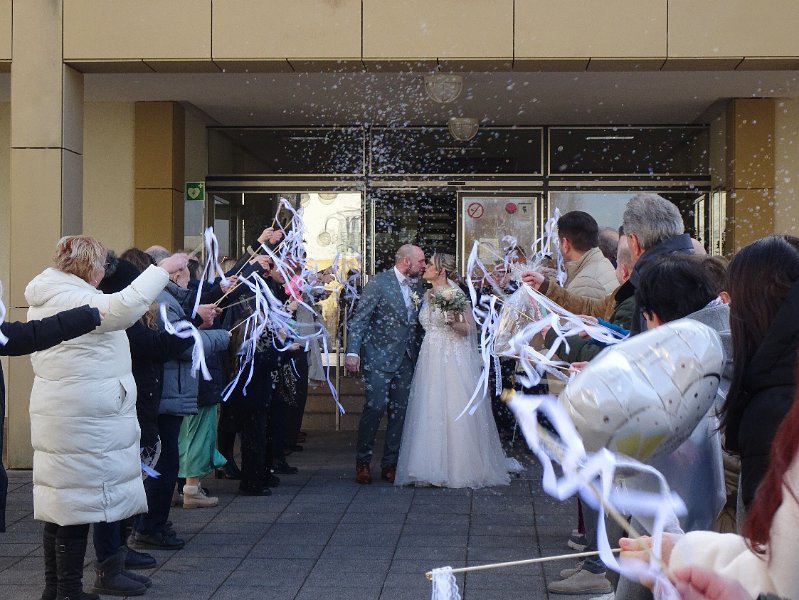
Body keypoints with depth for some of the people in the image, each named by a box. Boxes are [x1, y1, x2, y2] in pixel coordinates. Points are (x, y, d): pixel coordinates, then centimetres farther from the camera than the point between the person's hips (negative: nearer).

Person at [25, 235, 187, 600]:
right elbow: (126, 306, -30)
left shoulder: (46, 301, 16)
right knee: (78, 507, -4)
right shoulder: (73, 300, -17)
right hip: (83, 424, -10)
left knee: (58, 507, 14)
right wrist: (164, 268, -21)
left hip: (57, 421, 10)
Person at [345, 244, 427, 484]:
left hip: (406, 358, 6)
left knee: (400, 410, 6)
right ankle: (363, 462, 4)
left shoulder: (417, 287, 12)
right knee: (376, 406, -11)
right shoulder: (379, 283, -8)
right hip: (379, 356, -6)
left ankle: (390, 464, 15)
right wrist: (352, 352, -19)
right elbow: (359, 319, -11)